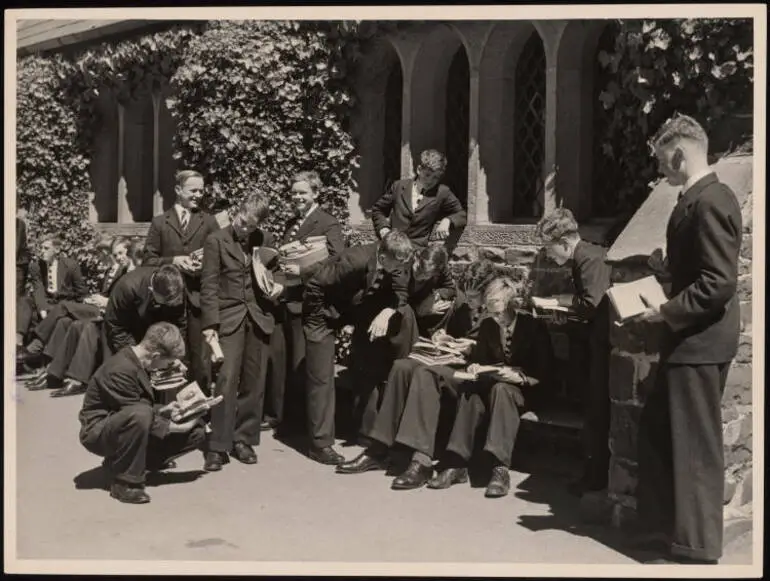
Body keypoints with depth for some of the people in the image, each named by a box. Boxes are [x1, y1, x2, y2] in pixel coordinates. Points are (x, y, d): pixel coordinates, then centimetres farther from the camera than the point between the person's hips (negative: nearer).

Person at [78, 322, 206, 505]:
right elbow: (136, 412, -25)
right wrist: (175, 427, -20)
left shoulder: (137, 361, 3)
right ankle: (124, 481, -22)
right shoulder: (121, 370, -27)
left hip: (127, 426, 9)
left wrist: (162, 410, 2)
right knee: (140, 416, -43)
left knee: (196, 432, 0)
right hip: (98, 431, -9)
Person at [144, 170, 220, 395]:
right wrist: (172, 261, -11)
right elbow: (149, 260, 5)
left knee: (200, 357, -1)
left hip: (198, 296, 0)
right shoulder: (159, 222, 8)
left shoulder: (209, 221, 10)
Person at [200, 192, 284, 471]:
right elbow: (210, 285, -5)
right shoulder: (216, 240, -2)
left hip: (259, 317, 3)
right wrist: (210, 323, -11)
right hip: (229, 318, -3)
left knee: (254, 382, 6)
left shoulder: (266, 239, 7)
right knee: (227, 380, -10)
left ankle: (244, 440, 17)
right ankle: (219, 446, -4)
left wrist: (276, 286, -1)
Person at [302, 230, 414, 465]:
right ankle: (320, 443, 2)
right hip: (325, 314, -6)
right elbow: (314, 286, -29)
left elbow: (401, 292, -12)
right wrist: (324, 321, -18)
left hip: (355, 310, 6)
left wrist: (386, 312, -32)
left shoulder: (394, 263, -18)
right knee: (322, 379, -8)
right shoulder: (354, 261, -36)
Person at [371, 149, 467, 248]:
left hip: (417, 247, -1)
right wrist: (383, 229, 2)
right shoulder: (399, 186, 12)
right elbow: (377, 209, 20)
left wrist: (447, 221, -12)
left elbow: (462, 215, 9)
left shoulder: (442, 193, 6)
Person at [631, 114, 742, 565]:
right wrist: (669, 269, 8)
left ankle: (695, 548, 13)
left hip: (700, 341, -10)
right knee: (658, 431, 18)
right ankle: (666, 525, 31)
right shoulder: (699, 198, 12)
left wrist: (666, 312, -18)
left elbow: (720, 283, -24)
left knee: (694, 445, 0)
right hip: (689, 338, 10)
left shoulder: (709, 202, -20)